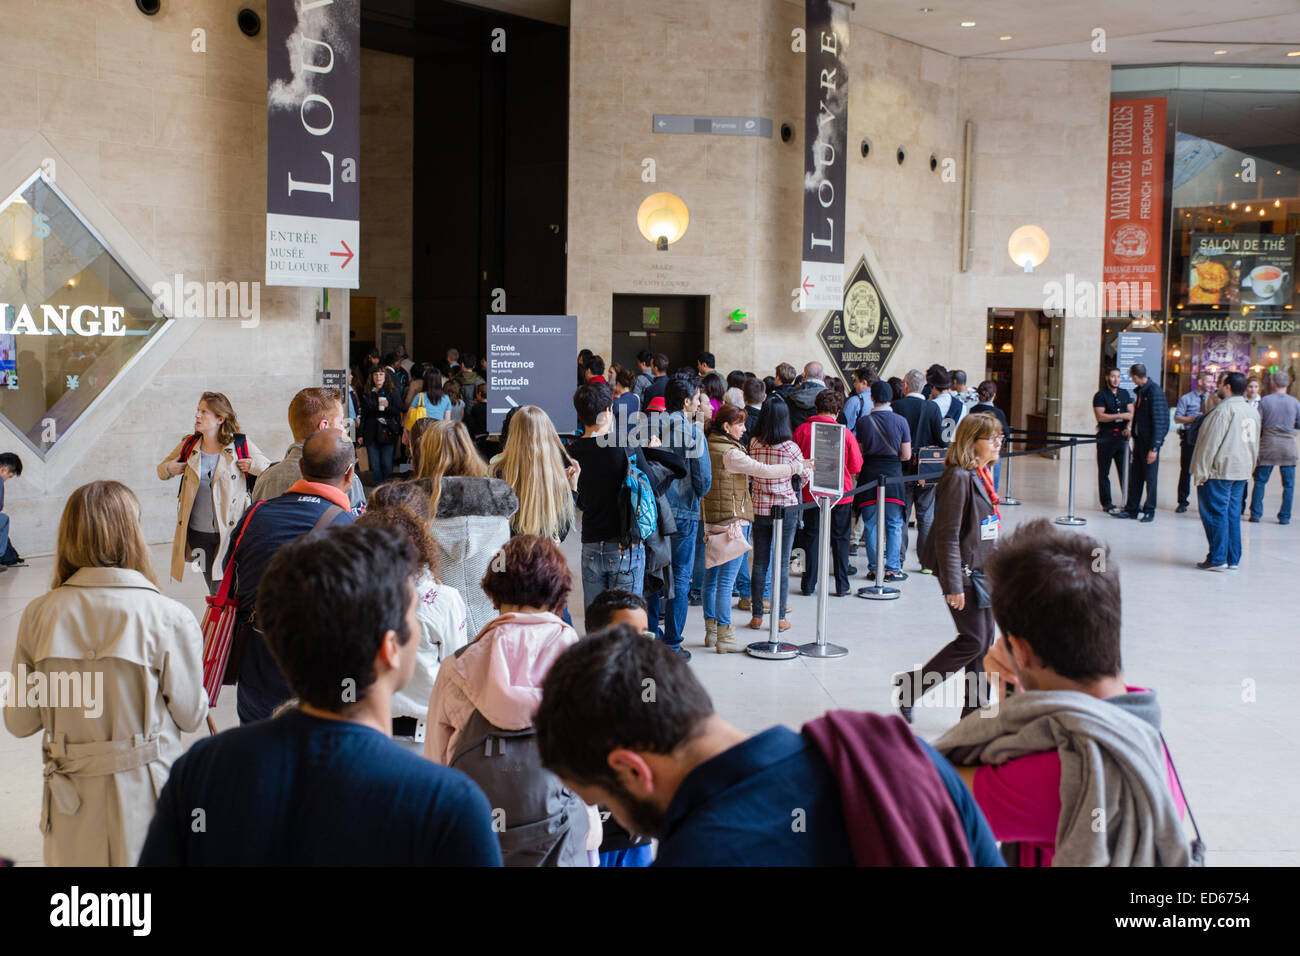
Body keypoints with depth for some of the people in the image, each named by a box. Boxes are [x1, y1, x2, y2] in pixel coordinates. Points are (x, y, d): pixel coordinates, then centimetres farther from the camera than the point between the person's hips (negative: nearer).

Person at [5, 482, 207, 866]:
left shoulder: (38, 614, -6)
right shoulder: (170, 618, -16)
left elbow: (19, 722, 1)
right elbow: (190, 716, -7)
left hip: (72, 802, 3)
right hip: (145, 793, -3)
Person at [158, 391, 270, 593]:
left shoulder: (241, 446, -4)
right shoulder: (188, 446, 7)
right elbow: (162, 469, 22)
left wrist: (253, 466, -14)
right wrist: (169, 469, 1)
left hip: (230, 531, -4)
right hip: (198, 531, 4)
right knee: (213, 588, 12)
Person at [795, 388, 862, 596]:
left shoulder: (802, 430, -6)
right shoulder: (845, 433, -7)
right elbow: (856, 467, -2)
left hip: (811, 492, 1)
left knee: (811, 537, 10)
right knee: (840, 539, 9)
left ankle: (809, 584, 12)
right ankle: (841, 585, 12)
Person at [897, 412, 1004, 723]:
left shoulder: (982, 475, 10)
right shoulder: (958, 478, -18)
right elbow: (947, 536, -20)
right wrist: (953, 585, -21)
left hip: (983, 570, 9)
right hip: (964, 571, -9)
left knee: (985, 640, 10)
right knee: (973, 641, -8)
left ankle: (975, 710, 19)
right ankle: (911, 687, 5)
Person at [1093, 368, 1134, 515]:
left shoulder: (1125, 394, 15)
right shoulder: (1100, 395, -1)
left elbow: (1131, 413, 10)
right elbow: (1100, 416, -12)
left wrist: (1127, 427, -8)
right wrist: (1120, 416, -16)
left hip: (1121, 437, 4)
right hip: (1106, 438, -4)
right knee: (1104, 472, 1)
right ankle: (1106, 503, 6)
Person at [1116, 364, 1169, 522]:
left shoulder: (1155, 392, -17)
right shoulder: (1139, 391, 8)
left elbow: (1159, 421, -19)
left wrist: (1154, 448, -20)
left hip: (1150, 441, -8)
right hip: (1138, 439, 8)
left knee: (1150, 477, 3)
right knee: (1134, 476, 11)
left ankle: (1149, 511, 12)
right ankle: (1132, 509, 19)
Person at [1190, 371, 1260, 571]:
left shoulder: (1224, 409, -15)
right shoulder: (1253, 412, 12)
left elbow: (1211, 444, -16)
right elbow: (1255, 444, 19)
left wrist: (1201, 472, -13)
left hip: (1219, 471, -8)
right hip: (1242, 471, 8)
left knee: (1215, 513, -2)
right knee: (1233, 515, 11)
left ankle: (1218, 559, -2)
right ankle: (1233, 560, 13)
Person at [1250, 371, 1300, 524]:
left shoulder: (1264, 401, -5)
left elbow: (1257, 424, -5)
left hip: (1268, 445, 0)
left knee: (1260, 481, 9)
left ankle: (1255, 514, 9)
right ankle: (1284, 516, 7)